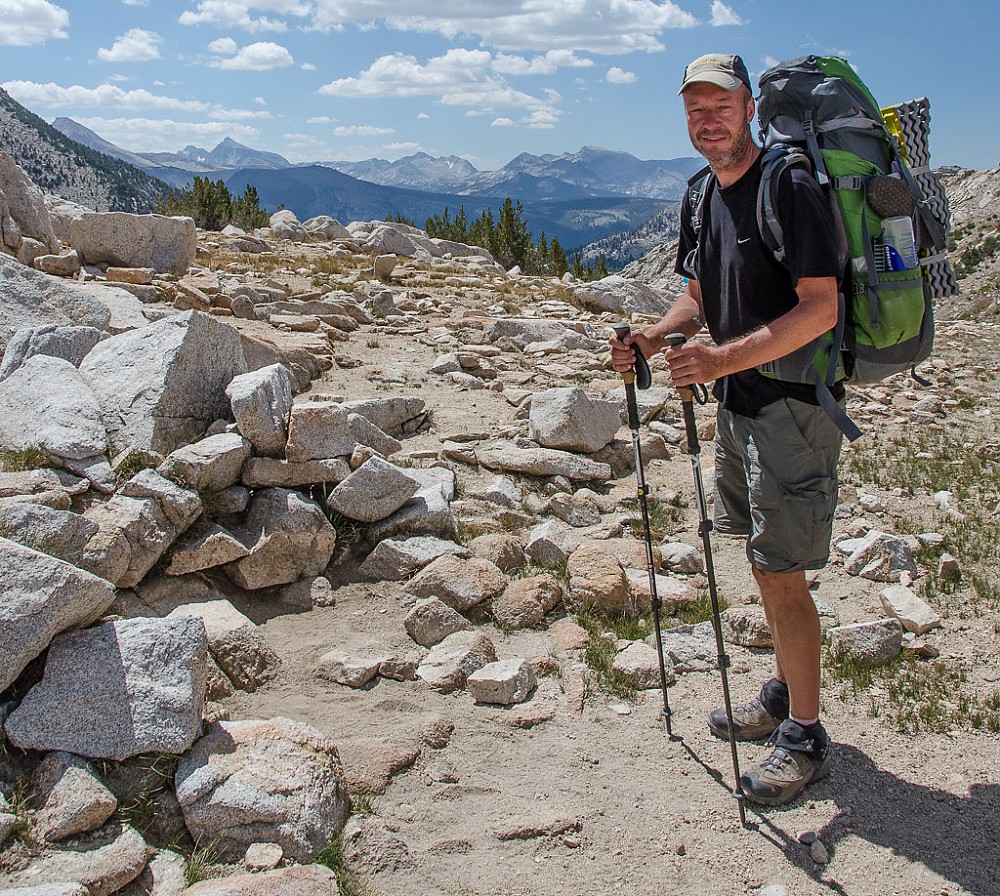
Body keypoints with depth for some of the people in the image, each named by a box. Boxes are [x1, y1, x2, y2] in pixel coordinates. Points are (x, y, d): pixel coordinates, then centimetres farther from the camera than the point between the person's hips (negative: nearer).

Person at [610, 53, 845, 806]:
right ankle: (784, 694, 35)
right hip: (737, 404, 8)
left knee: (782, 572, -4)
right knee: (764, 561, 18)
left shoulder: (791, 187, -16)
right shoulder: (703, 196, 10)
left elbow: (821, 308, -22)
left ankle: (806, 737, 13)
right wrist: (656, 338, -1)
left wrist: (725, 358, -31)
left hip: (794, 406, -8)